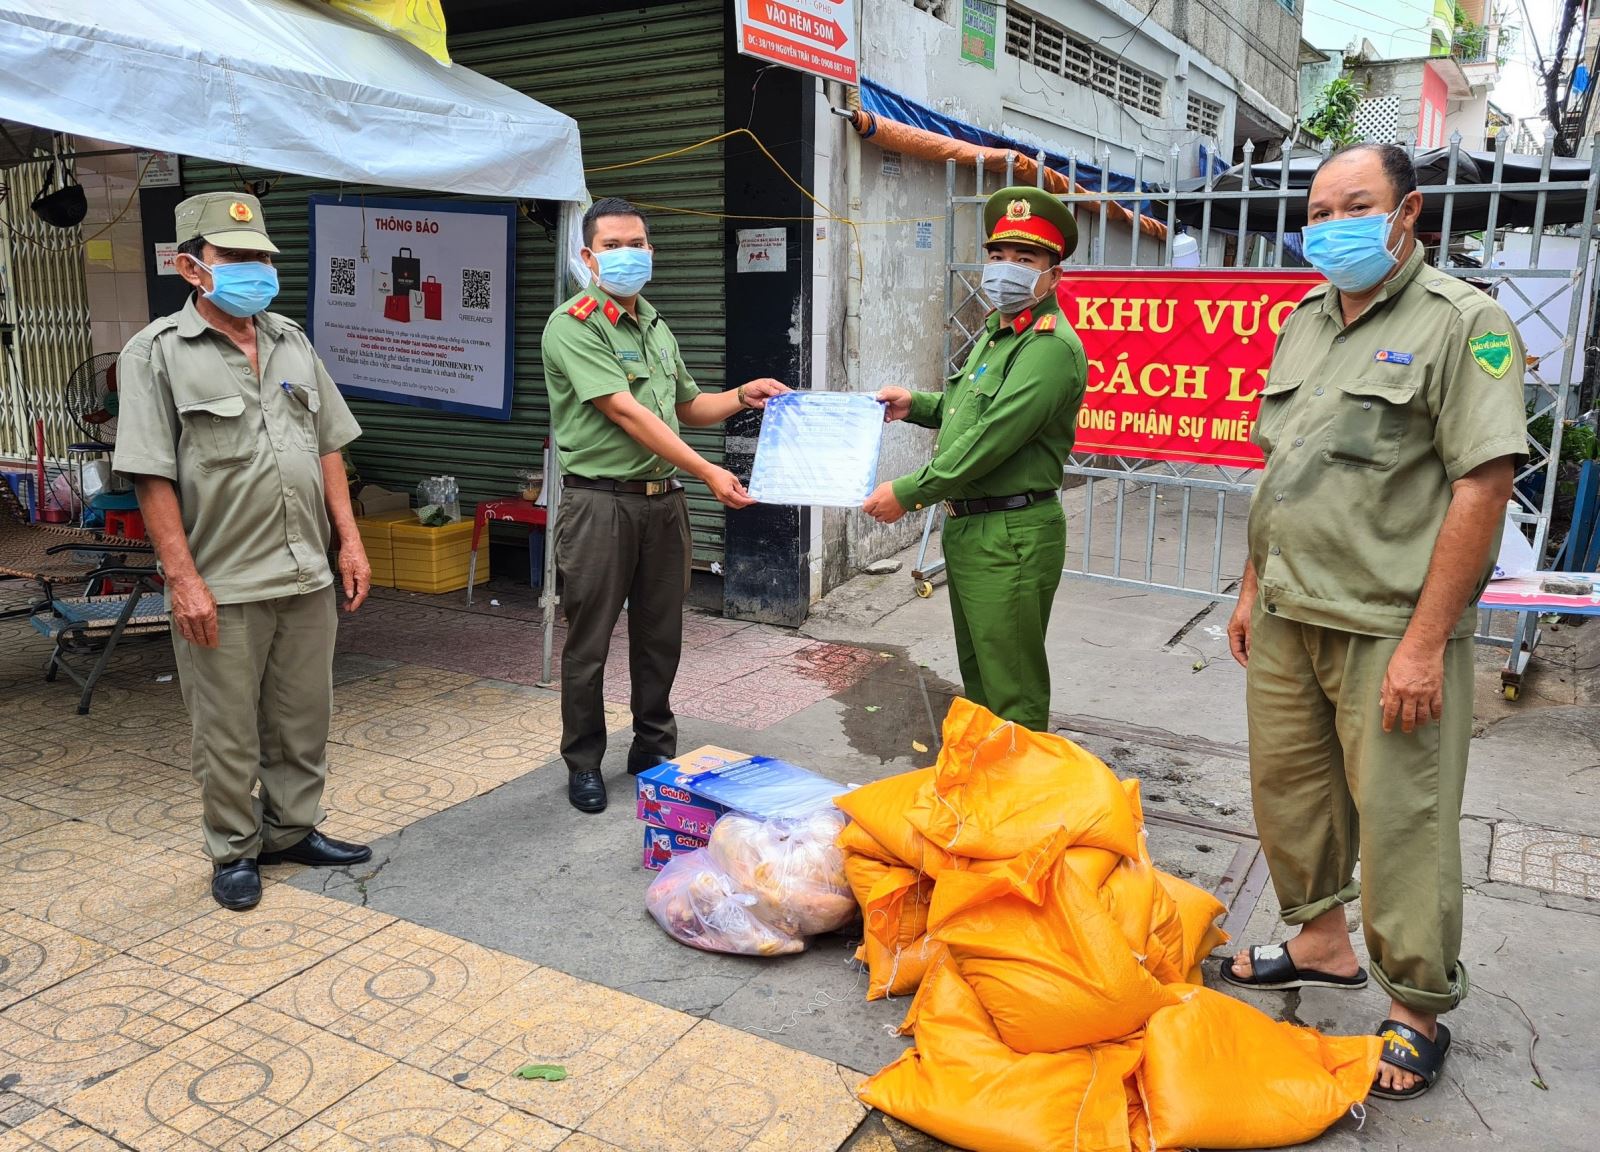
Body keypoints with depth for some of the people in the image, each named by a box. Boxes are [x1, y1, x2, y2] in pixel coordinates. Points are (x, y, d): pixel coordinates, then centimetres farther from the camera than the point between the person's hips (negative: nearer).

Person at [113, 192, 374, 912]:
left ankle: (294, 830, 32)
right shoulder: (157, 354, -5)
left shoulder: (292, 343, 11)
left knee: (303, 718, 15)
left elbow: (328, 448, 14)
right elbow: (151, 476, -10)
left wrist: (349, 540, 8)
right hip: (221, 587, -5)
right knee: (227, 732, 7)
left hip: (308, 577, 5)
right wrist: (182, 578, -15)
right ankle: (234, 852, 24)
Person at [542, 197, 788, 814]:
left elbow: (686, 407, 27)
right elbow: (627, 414, -18)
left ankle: (654, 750, 29)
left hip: (664, 500, 7)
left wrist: (742, 396, 7)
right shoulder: (574, 325, -9)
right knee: (590, 642, 3)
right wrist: (707, 471, -22)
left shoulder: (657, 328, 16)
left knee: (660, 635, 13)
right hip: (600, 502, -6)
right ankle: (583, 763, 18)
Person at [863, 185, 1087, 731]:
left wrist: (908, 493, -19)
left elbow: (990, 440, -24)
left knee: (1012, 692, -2)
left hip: (1012, 538, -10)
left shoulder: (1051, 345, -18)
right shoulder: (995, 329, 14)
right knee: (976, 676, 21)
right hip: (968, 526, 10)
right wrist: (917, 405, 11)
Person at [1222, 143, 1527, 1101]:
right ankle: (1322, 941, 38)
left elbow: (1483, 484, -16)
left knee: (1401, 820, 2)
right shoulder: (1306, 322, 14)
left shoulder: (1463, 322, -9)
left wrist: (1426, 640, -20)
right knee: (1288, 787, 17)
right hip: (1288, 618, 7)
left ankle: (1419, 1009, 21)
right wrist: (1254, 587, 16)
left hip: (1390, 627, -7)